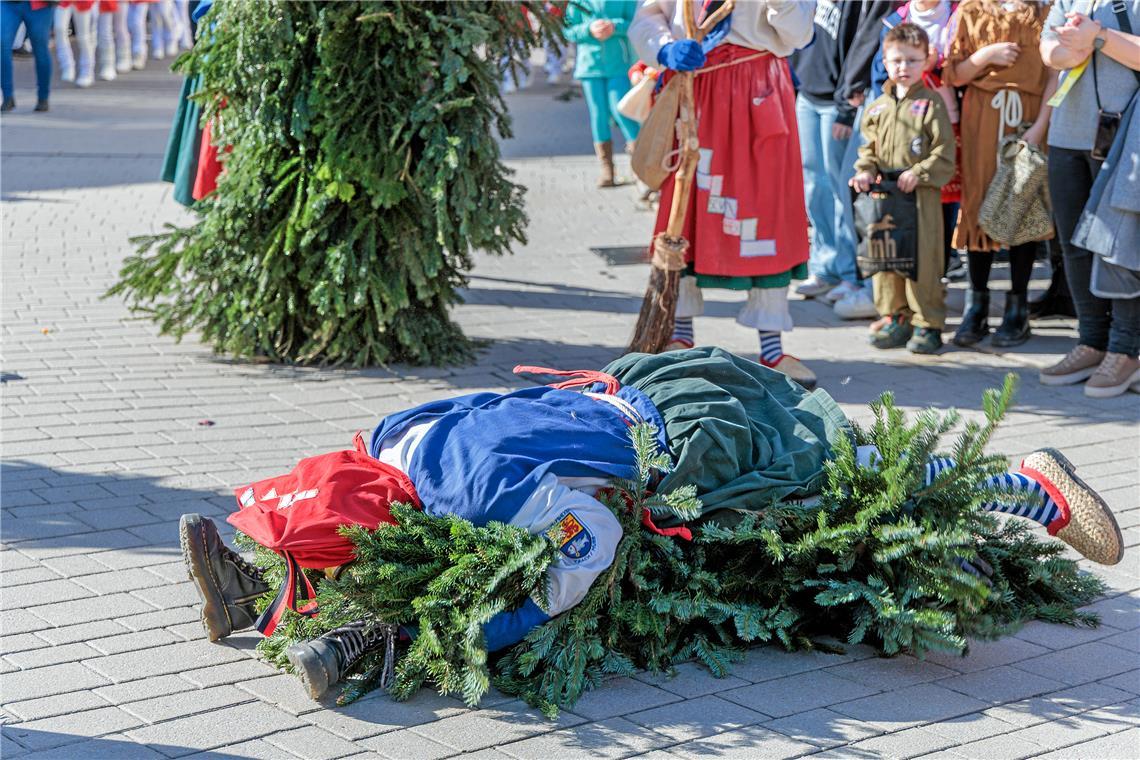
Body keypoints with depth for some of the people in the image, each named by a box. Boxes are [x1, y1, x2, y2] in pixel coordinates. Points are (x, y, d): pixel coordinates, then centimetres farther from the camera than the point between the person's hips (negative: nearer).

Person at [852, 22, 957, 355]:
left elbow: (944, 154, -7)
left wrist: (918, 174, -18)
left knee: (922, 261, -3)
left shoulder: (931, 103, -4)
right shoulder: (878, 107, 12)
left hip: (922, 197, -5)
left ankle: (928, 323, 7)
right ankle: (896, 318, 21)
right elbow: (869, 148, 19)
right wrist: (866, 171, 0)